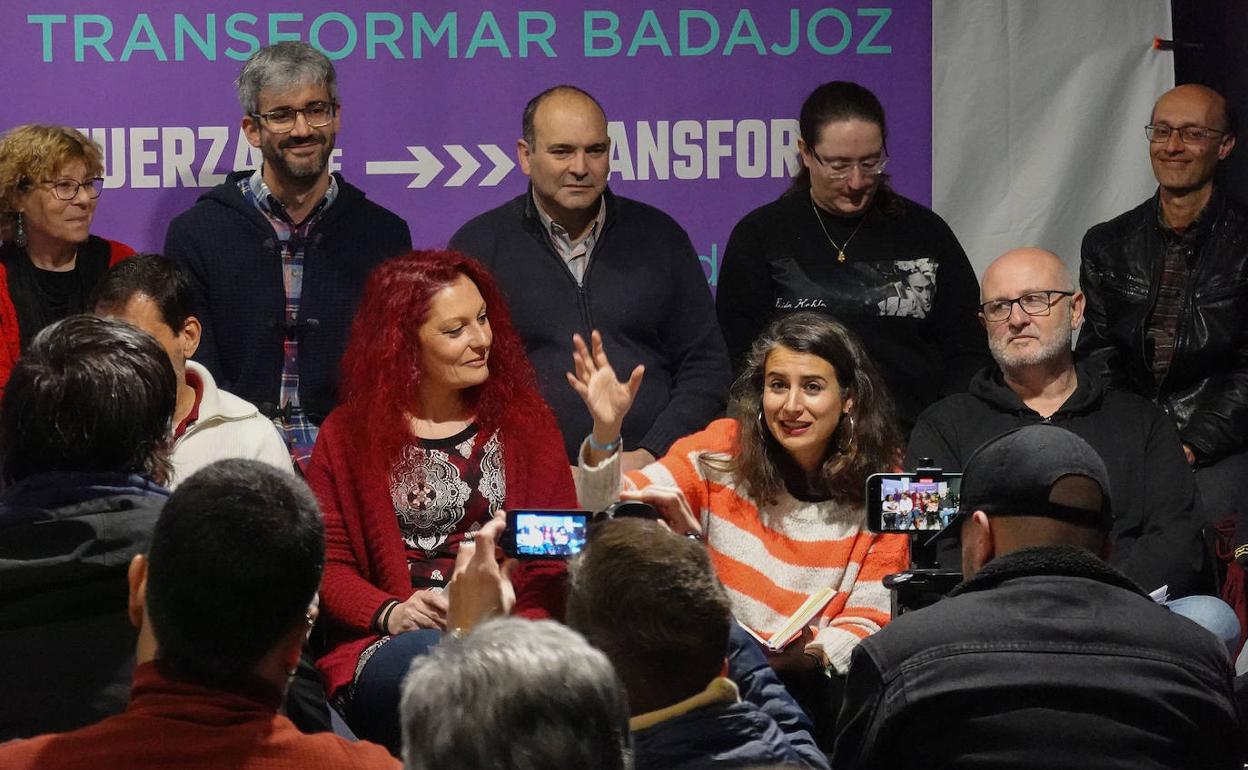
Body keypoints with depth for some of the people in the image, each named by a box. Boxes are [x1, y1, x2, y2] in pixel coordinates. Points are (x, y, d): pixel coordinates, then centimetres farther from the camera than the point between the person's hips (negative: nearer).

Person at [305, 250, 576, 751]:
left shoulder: (526, 421, 17)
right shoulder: (348, 435, 12)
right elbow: (329, 565, 8)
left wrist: (521, 627, -12)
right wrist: (390, 613, -13)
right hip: (391, 648, -1)